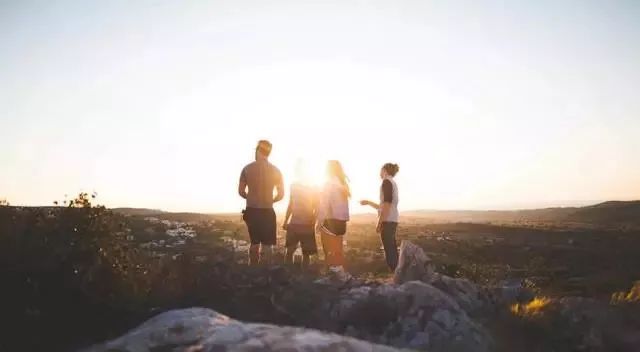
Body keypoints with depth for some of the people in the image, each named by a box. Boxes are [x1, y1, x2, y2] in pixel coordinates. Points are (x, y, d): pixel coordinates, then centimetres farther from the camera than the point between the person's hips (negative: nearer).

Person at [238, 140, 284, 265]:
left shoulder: (247, 168, -2)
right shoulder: (275, 170, -4)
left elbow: (241, 191, 1)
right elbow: (281, 194, -2)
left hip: (251, 211, 2)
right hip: (267, 211, -2)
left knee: (254, 242, 17)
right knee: (266, 244, 4)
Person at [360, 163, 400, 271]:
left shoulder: (387, 182, -7)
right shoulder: (393, 183, 20)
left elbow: (387, 204, -18)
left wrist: (379, 223, -18)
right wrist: (368, 203, 31)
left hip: (387, 221, -10)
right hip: (392, 220, 10)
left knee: (389, 250, -9)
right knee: (392, 250, 11)